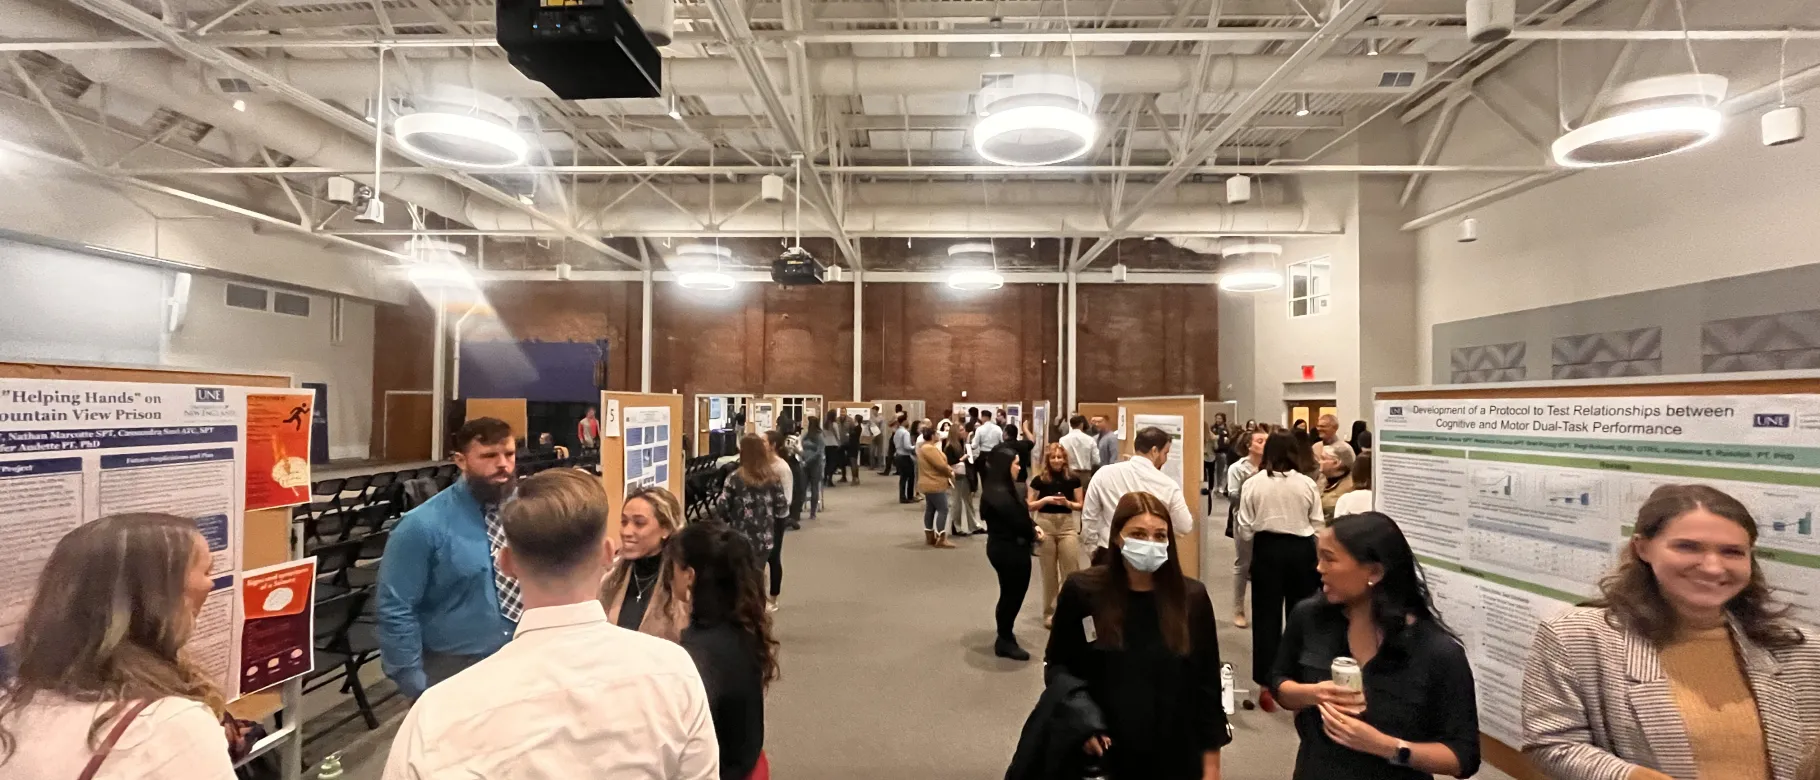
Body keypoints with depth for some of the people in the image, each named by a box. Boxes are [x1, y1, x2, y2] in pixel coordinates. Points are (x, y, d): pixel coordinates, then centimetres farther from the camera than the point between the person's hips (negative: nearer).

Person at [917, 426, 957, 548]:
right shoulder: (929, 448, -22)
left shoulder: (924, 447, 13)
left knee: (930, 509, 12)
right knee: (943, 510, -10)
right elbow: (941, 465, -24)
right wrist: (950, 474, -6)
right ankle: (941, 539, -12)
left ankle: (930, 537, 17)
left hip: (930, 483, 11)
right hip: (934, 484, -11)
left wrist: (949, 468, 2)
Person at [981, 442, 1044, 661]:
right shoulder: (999, 494, -25)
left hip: (1007, 548, 10)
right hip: (1008, 550, -10)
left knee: (1011, 593, 21)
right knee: (1012, 594, 5)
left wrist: (1033, 527, -7)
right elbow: (1018, 522, -23)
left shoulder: (1003, 490, 8)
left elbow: (1020, 514, 11)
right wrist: (1034, 534, -4)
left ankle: (1005, 637, 38)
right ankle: (1005, 642, 21)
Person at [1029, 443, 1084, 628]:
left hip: (1067, 525, 0)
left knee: (1071, 570, -4)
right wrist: (1045, 499, -13)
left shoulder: (1073, 479, 0)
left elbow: (1080, 505, 6)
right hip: (1045, 526, 0)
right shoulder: (1039, 480, -2)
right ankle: (1049, 612, 21)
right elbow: (1029, 506, 2)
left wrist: (1068, 503, -13)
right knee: (1049, 572, 9)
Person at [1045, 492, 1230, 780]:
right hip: (1104, 754, -1)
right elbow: (1058, 665, 0)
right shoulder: (1081, 592, -10)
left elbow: (1207, 684, 0)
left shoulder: (1192, 597, -5)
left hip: (1174, 756, 1)